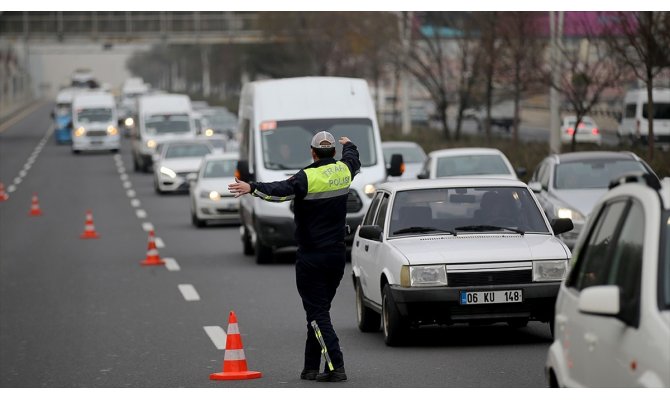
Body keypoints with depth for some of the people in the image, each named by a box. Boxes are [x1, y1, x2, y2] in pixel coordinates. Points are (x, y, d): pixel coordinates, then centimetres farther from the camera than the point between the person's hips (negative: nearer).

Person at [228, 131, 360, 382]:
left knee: (317, 313, -6)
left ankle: (336, 366, -16)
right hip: (337, 254, 6)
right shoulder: (344, 170, 5)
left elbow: (281, 190, -32)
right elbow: (354, 160, 30)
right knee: (319, 310, 15)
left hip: (311, 256, -6)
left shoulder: (308, 177, -15)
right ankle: (311, 368, 17)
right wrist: (348, 145, 50)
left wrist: (252, 188, -39)